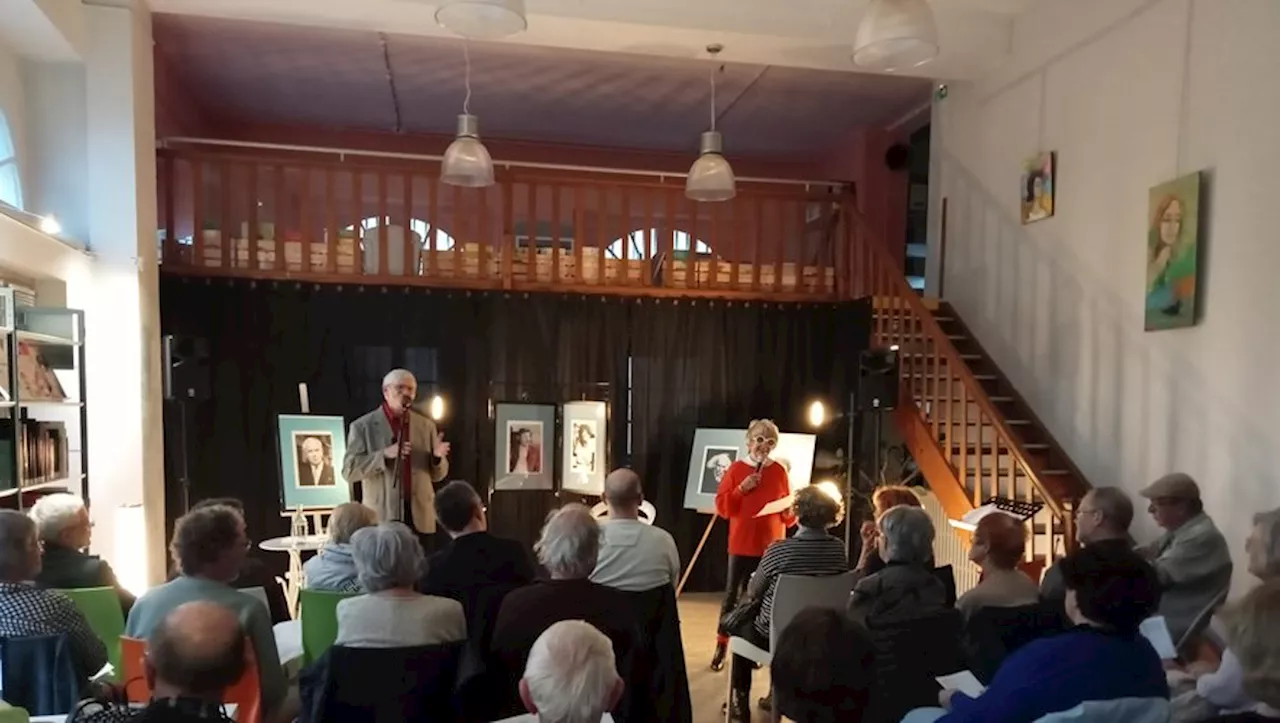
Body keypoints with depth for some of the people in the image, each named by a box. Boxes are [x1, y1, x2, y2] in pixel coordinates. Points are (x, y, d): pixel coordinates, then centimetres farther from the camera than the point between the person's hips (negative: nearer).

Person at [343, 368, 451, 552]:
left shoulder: (426, 425, 10)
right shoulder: (363, 426, 1)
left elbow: (437, 475, 12)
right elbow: (349, 471, -7)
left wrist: (437, 456, -10)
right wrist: (385, 454, -20)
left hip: (420, 517, 3)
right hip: (382, 517, -2)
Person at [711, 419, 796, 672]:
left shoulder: (779, 471, 4)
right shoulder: (736, 469, -1)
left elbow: (789, 514, 8)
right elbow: (722, 507, -5)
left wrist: (789, 514, -14)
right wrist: (742, 489, -16)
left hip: (771, 545, 1)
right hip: (741, 544, -1)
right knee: (732, 594, 3)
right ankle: (721, 645, 14)